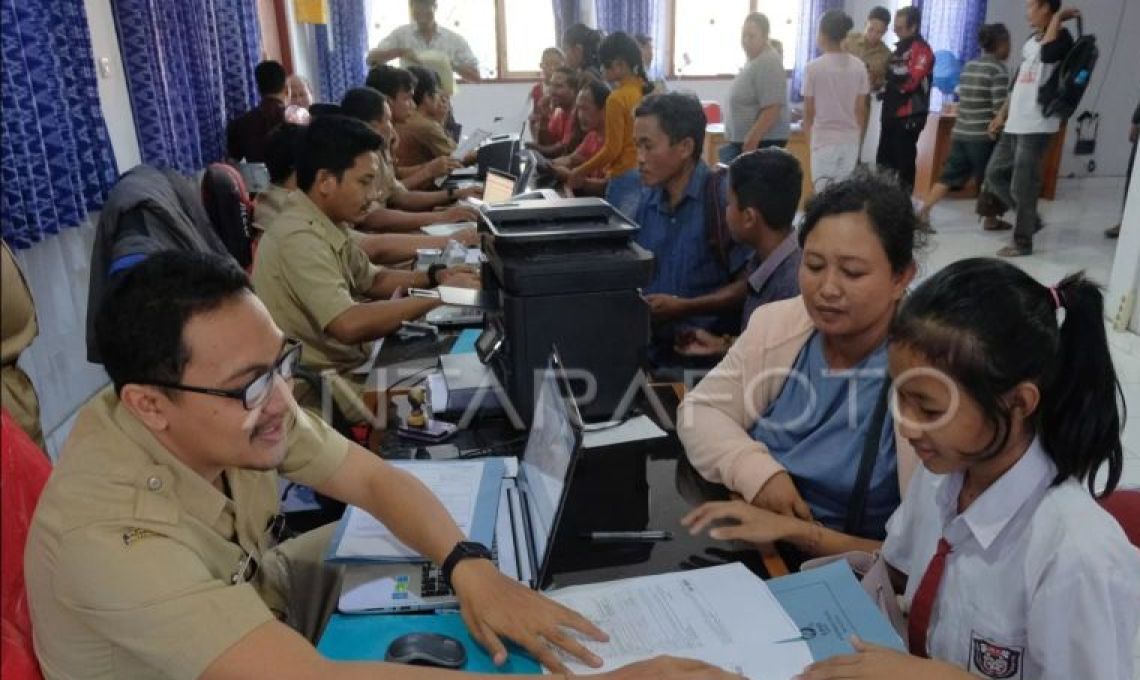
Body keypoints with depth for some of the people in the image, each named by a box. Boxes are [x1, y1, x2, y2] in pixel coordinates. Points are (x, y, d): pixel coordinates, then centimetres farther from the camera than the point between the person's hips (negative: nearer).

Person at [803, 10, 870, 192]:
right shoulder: (858, 66, 1)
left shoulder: (813, 67, -9)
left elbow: (809, 111, -4)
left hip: (824, 140, -4)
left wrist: (808, 137, 12)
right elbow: (861, 109, 5)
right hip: (851, 140, 4)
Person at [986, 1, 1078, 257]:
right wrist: (1002, 114, 21)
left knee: (1022, 187, -5)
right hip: (1015, 124, 9)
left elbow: (1047, 54, -31)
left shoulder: (1061, 36, -8)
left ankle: (1022, 241, 8)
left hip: (1036, 126, -9)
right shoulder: (1030, 41, 17)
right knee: (994, 174, 13)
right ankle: (1031, 219, 26)